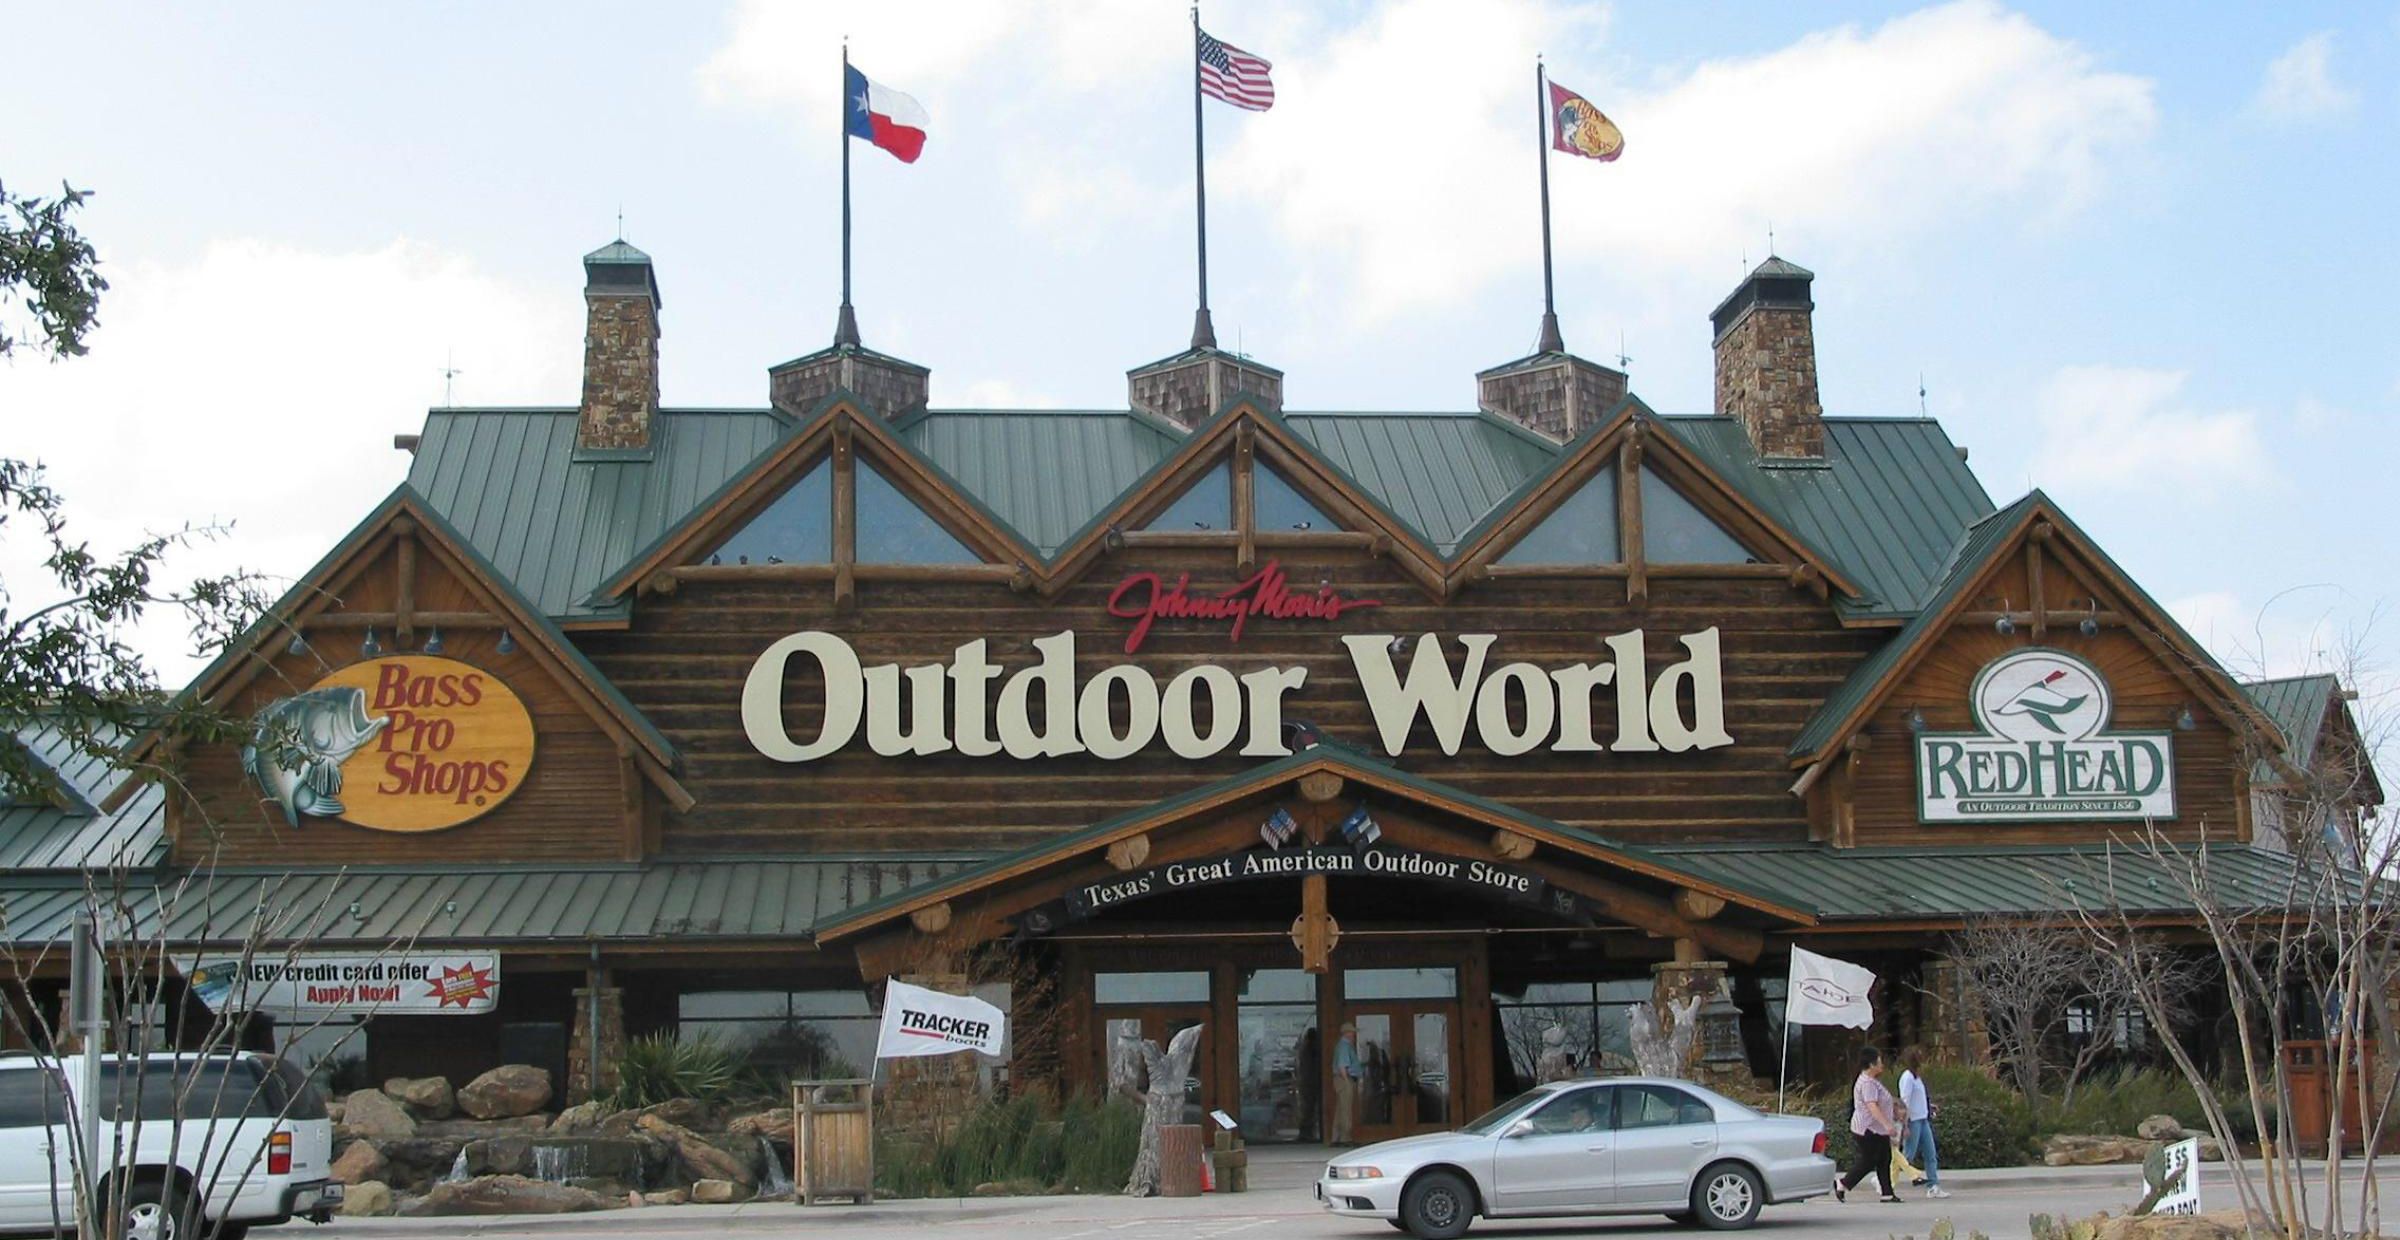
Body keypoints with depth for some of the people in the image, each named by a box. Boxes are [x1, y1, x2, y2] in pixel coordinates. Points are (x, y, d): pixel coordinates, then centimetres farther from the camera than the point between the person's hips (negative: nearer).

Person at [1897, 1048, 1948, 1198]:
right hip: (1913, 1120, -9)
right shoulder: (1908, 1077, -14)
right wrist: (1905, 1125, -20)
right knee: (1908, 1155, -3)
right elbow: (1905, 1101, -18)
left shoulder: (1917, 1077, 14)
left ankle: (1933, 1186, 8)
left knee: (1931, 1155, 6)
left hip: (1923, 1119, 9)